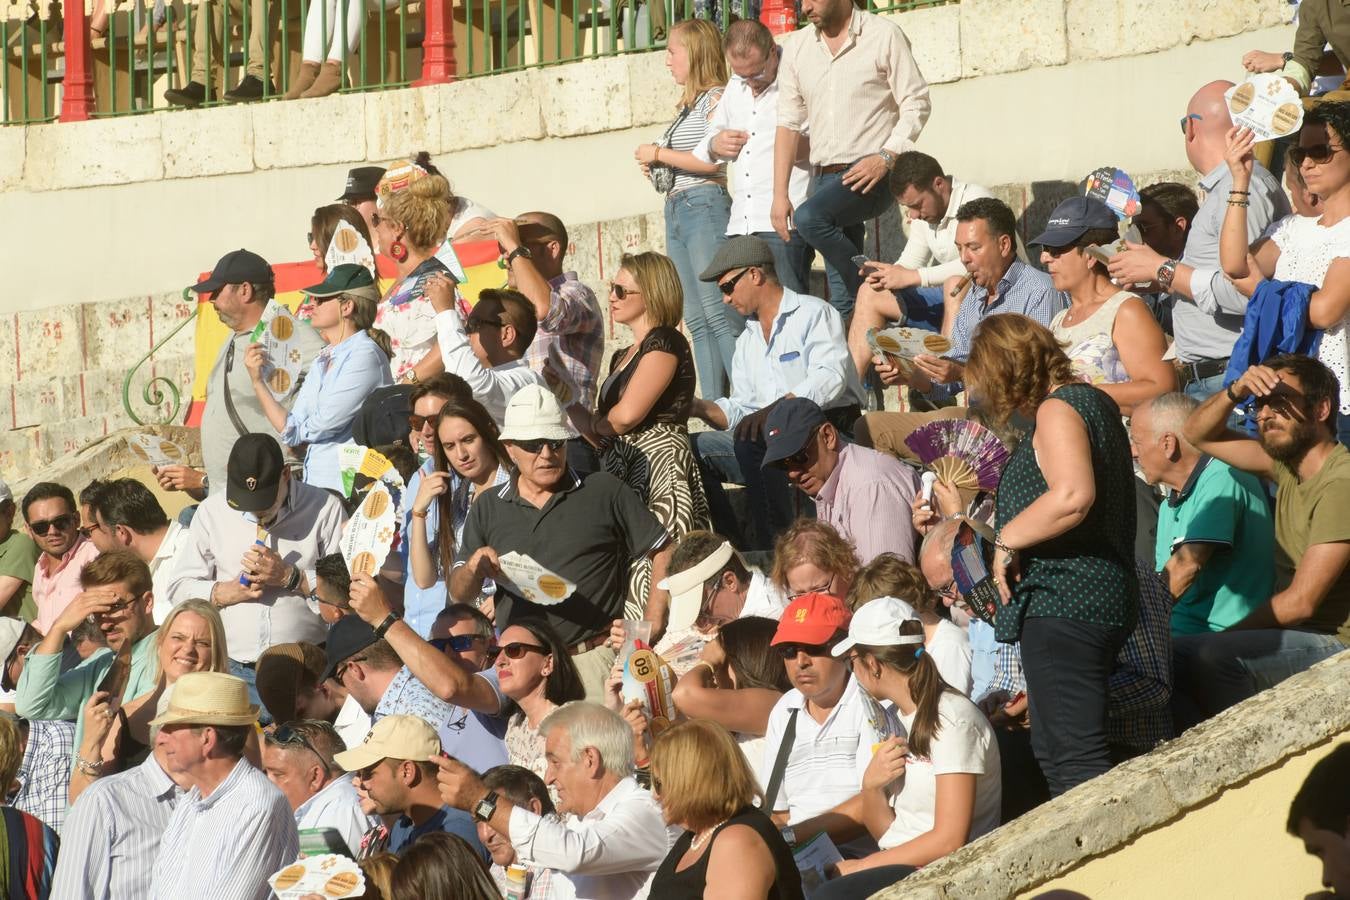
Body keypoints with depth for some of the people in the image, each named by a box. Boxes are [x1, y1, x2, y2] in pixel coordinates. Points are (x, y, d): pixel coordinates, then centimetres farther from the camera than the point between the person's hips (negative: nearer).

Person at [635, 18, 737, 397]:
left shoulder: (715, 98, -5)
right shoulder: (687, 105, 20)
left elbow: (711, 159, -16)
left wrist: (658, 154, -7)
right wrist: (655, 165, 4)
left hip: (705, 206, -9)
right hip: (676, 209, 9)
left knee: (718, 312, -16)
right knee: (697, 321, 5)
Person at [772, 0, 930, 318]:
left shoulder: (884, 35, -3)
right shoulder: (797, 47, 11)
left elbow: (916, 104, -6)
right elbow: (789, 123, 10)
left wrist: (886, 157, -20)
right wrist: (779, 194, 3)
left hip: (873, 173, -6)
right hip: (828, 177, 6)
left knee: (810, 218, -30)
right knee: (842, 299, 1)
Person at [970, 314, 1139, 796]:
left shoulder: (1057, 410, -13)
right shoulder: (1093, 400, 18)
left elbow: (1073, 495, -30)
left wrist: (1007, 538, -18)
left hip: (1064, 604, -11)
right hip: (1101, 596, 11)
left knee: (1072, 756, -14)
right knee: (1053, 750, 18)